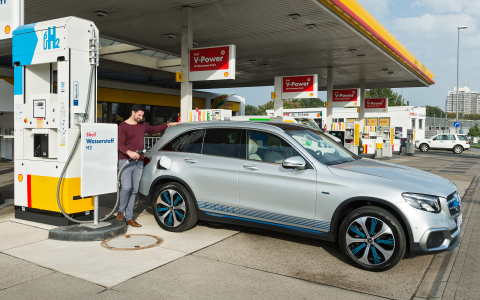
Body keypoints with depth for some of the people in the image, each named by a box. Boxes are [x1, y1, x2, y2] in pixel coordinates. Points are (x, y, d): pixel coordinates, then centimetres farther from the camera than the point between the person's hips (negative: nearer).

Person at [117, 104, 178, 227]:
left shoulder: (143, 125, 19)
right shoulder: (123, 126, -1)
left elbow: (154, 129, 35)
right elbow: (120, 144, -10)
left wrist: (168, 125, 28)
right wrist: (129, 152, -28)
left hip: (139, 162, 6)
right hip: (125, 161, -6)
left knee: (134, 190, 4)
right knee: (126, 187, -19)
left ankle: (129, 218, 9)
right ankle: (120, 212, 4)